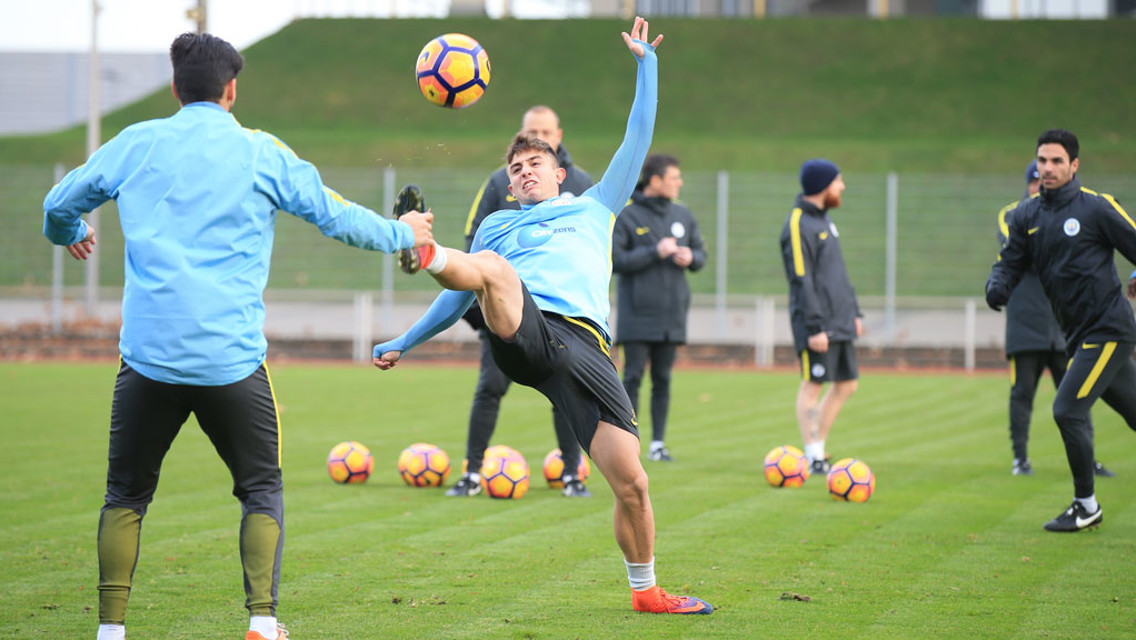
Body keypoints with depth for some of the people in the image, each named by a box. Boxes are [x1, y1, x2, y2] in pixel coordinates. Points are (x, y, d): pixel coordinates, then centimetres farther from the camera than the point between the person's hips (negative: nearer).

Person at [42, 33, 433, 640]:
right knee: (261, 491, 15)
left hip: (148, 356, 1)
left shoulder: (134, 144, 9)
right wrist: (401, 234, 27)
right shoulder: (262, 153, 3)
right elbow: (337, 216, 9)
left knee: (125, 496, 14)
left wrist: (69, 234, 44)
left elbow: (58, 205, 21)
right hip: (232, 360, -1)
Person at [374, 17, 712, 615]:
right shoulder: (496, 225, 34)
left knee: (631, 482, -8)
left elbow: (638, 139, 30)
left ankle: (645, 591, 11)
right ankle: (424, 252, -68)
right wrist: (401, 343, 33)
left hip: (584, 346, 1)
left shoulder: (595, 206, 34)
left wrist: (646, 64, 25)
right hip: (523, 330, 0)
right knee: (494, 267, -36)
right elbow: (462, 297, 39)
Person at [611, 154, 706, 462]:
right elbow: (615, 260, -12)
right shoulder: (626, 216, -6)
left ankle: (658, 442, 10)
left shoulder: (683, 216, 10)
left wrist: (691, 257, -7)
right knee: (633, 378, -4)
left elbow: (701, 254, 17)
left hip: (671, 315, 4)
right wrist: (655, 252, -18)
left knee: (662, 380, 6)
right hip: (637, 315, -4)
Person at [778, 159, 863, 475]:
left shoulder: (824, 219, 16)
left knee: (846, 384, 11)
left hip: (840, 322, 9)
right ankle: (813, 457, -1)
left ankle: (817, 447, 19)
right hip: (816, 325, -9)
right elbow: (802, 281, -17)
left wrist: (853, 311, 21)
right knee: (812, 386, -4)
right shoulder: (798, 225, -12)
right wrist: (815, 327, -20)